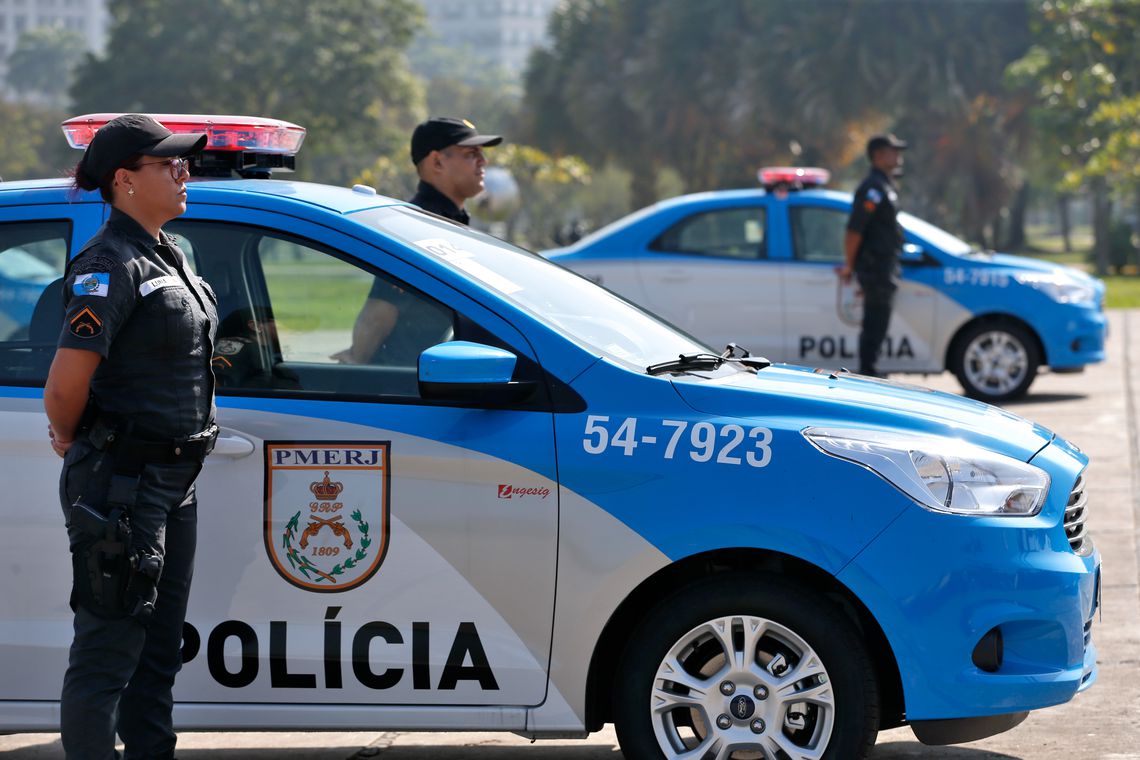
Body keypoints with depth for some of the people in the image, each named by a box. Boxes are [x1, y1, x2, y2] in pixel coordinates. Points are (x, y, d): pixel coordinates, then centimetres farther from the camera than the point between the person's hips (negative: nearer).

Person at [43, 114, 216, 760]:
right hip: (123, 484, -9)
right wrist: (70, 441, -3)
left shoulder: (169, 257, 13)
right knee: (108, 652, -4)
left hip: (174, 483, 9)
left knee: (159, 648, 16)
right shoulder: (112, 265, -17)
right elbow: (65, 386, -22)